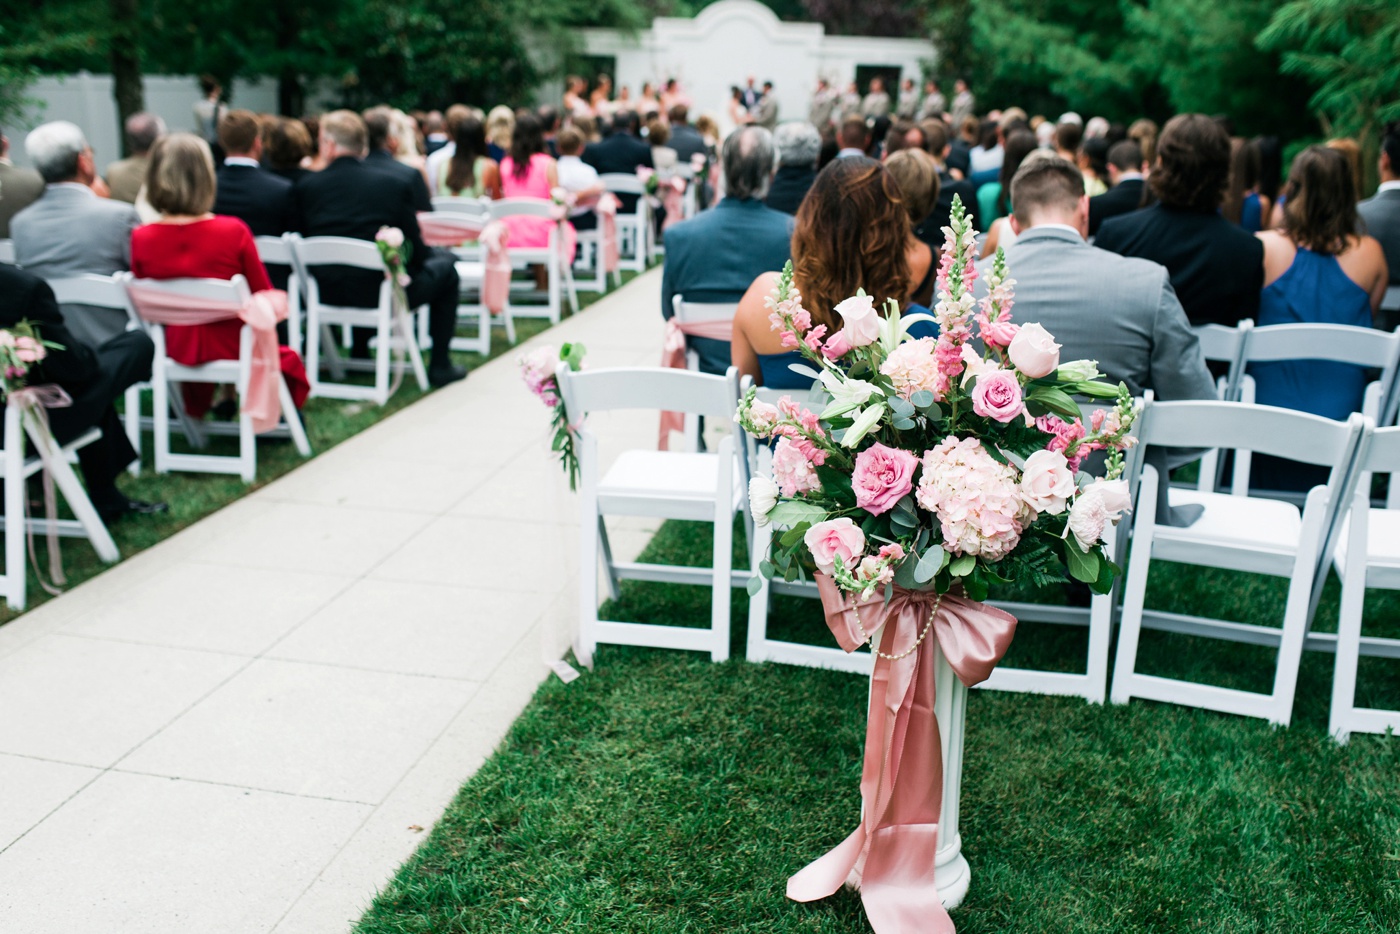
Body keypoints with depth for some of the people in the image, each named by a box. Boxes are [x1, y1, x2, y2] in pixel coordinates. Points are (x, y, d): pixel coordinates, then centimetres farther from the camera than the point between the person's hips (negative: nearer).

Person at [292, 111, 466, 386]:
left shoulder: (305, 186, -4)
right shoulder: (394, 185, -10)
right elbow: (417, 252, -6)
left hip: (326, 294, 4)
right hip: (382, 293, -4)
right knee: (444, 263, 20)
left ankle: (359, 351, 44)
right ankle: (439, 365, 20)